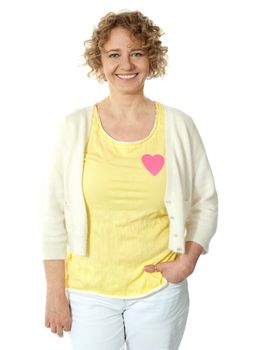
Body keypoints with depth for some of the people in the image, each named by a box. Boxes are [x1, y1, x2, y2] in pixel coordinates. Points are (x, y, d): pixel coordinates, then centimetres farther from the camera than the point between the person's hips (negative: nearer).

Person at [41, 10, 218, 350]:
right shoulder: (76, 126, -6)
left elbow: (205, 201, 5)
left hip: (159, 289, 1)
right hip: (88, 291, 0)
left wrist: (188, 260, -8)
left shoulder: (179, 125, -4)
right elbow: (54, 211, -3)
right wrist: (55, 292, -3)